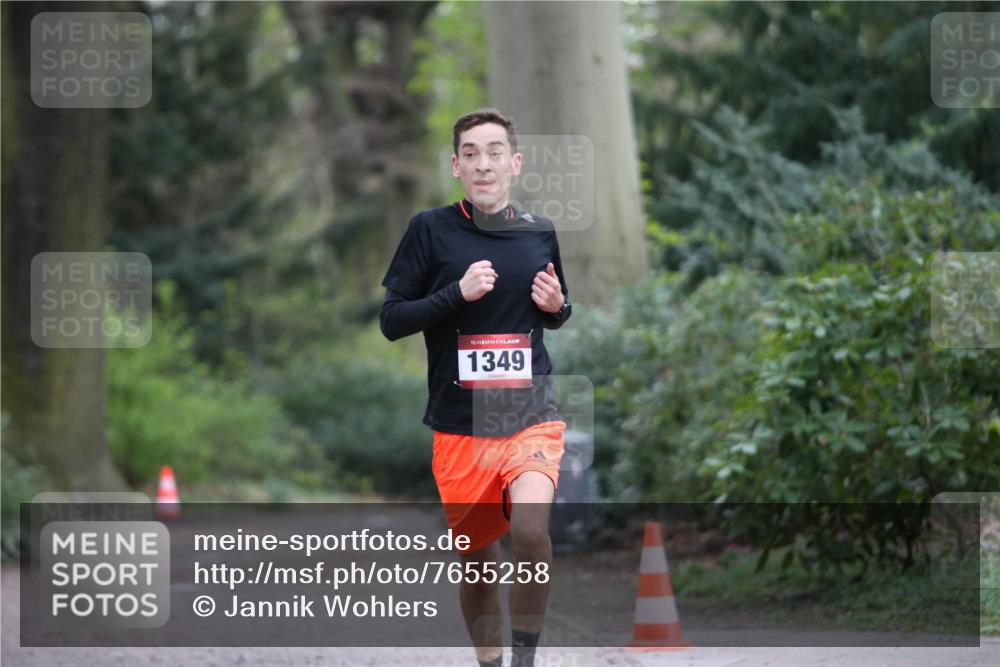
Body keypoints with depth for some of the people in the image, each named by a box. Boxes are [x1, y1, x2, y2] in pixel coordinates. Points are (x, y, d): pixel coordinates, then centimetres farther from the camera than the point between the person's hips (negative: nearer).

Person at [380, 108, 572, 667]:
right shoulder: (431, 229, -2)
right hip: (460, 425, 0)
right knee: (478, 558, 8)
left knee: (531, 530, -24)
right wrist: (457, 293, -17)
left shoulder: (540, 232, 7)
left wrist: (557, 305, -2)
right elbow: (391, 320, -3)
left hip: (532, 416, 0)